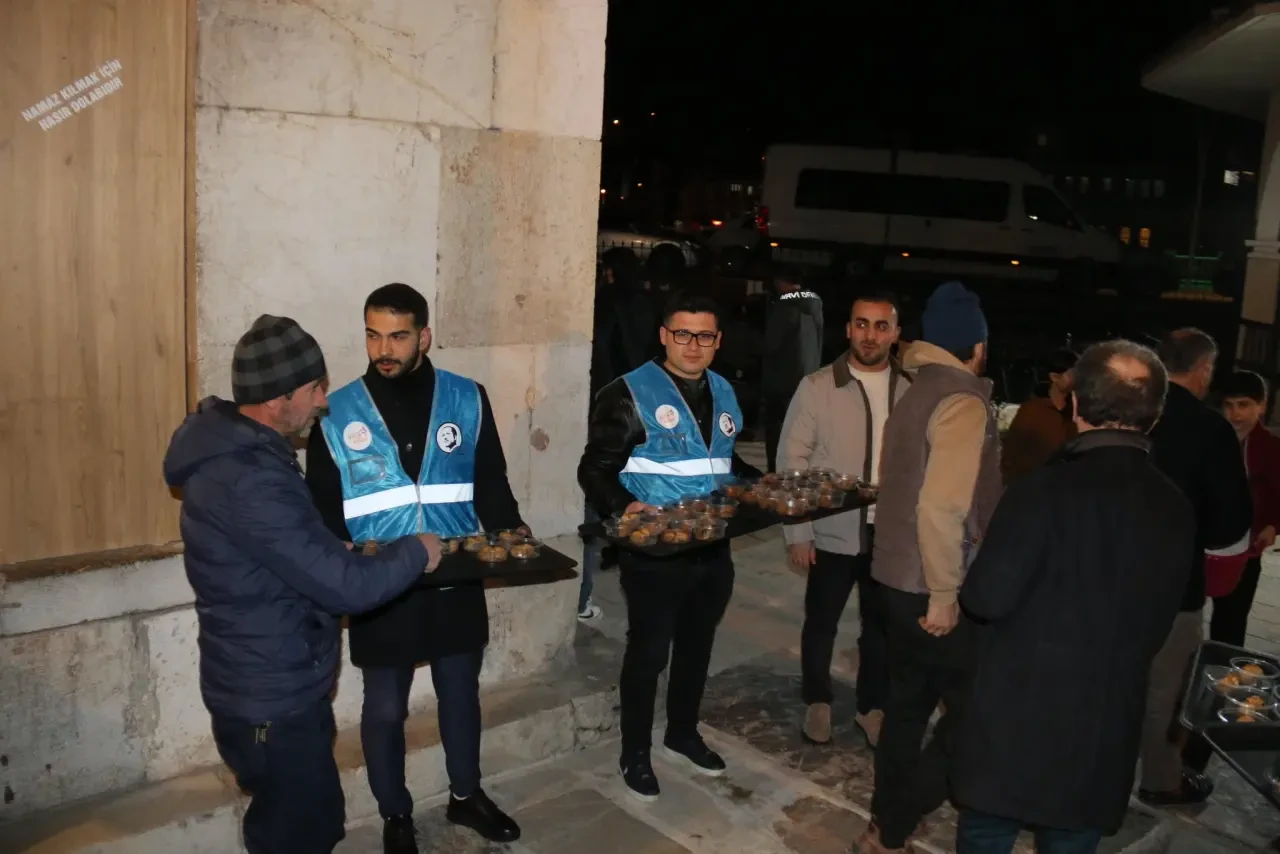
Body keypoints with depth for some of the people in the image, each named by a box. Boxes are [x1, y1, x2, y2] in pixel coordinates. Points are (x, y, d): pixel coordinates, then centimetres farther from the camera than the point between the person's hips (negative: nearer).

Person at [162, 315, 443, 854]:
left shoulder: (235, 449, 3)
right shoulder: (247, 481, -30)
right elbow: (345, 586, -29)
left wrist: (351, 549, 5)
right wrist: (415, 552, -13)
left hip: (277, 685, 10)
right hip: (271, 699, -10)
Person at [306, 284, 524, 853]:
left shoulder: (467, 400, -2)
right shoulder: (336, 414, -5)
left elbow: (491, 484, 2)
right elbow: (322, 507, -1)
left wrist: (509, 532, -15)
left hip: (457, 583, 2)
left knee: (461, 693, 19)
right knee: (385, 709, 13)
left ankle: (465, 795, 43)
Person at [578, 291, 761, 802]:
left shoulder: (724, 394, 8)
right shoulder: (630, 394, -13)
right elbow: (595, 470, -15)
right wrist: (624, 506, -32)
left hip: (712, 548, 6)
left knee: (697, 646, 21)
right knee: (649, 653, 7)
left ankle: (683, 735, 42)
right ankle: (635, 754, 27)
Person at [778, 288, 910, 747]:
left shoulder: (913, 391, -2)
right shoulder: (818, 386, -8)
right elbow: (792, 461, -6)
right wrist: (797, 532, -9)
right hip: (833, 533, -2)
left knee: (882, 626, 16)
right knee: (821, 623, 15)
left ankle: (872, 705, 37)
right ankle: (817, 702, 37)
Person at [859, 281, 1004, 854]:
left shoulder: (916, 394, 10)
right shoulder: (963, 402, -17)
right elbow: (941, 506, -27)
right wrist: (945, 595, -20)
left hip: (898, 579, 9)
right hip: (932, 592, -9)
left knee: (908, 705, 19)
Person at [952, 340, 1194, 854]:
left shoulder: (1048, 488, -18)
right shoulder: (1176, 510, -1)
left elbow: (987, 598, -16)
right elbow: (1158, 625, 9)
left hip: (1020, 711, -4)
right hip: (1109, 721, 5)